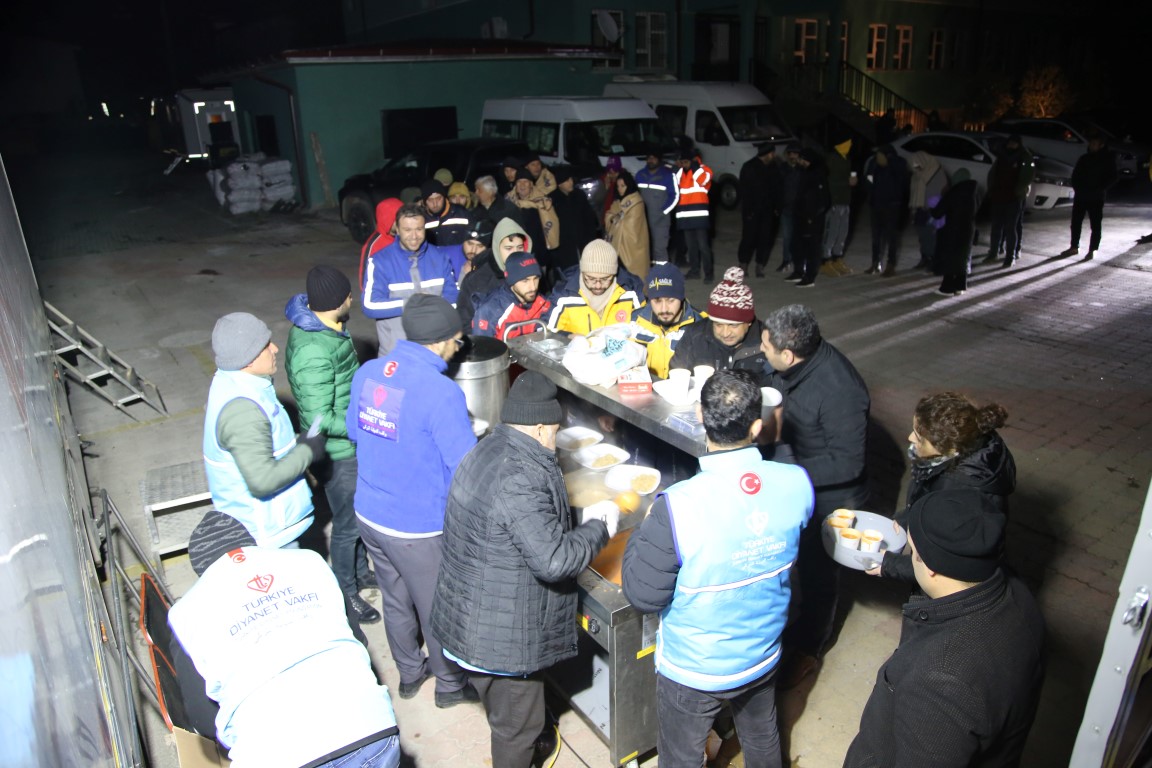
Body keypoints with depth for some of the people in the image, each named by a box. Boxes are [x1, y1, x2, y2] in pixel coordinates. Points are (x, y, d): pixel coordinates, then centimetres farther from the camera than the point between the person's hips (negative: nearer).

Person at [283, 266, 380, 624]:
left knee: (360, 511, 25)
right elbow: (320, 420, -29)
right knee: (347, 524, 10)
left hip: (353, 445, 9)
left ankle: (360, 571, 47)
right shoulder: (314, 353, -32)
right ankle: (347, 593, 31)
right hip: (337, 452, -9)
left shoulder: (322, 326, -1)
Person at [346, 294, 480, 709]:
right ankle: (451, 684, 40)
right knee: (438, 609, 17)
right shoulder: (441, 392, -27)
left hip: (369, 514, 7)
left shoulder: (368, 372, -5)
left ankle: (409, 673, 48)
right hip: (418, 527, -6)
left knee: (396, 600, 26)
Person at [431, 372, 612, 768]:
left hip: (472, 617, 10)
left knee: (506, 712, 33)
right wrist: (599, 526, -16)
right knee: (517, 723, 16)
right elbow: (554, 560, -32)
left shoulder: (490, 450, 1)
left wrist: (580, 519, 7)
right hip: (501, 635, -10)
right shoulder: (519, 481, -31)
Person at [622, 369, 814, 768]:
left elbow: (643, 596, -24)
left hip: (692, 671, -3)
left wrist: (644, 532, -9)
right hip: (763, 658, 4)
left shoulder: (677, 507, -36)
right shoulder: (796, 484, -22)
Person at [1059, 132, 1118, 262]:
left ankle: (1092, 250, 5)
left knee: (1095, 225, 0)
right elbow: (1075, 175, 12)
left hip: (1096, 199, -4)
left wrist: (1099, 189, -15)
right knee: (1076, 223, 8)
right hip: (1080, 196, 4)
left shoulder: (1108, 159, -2)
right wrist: (1077, 188, -3)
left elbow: (1112, 178, -5)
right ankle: (1074, 247, 18)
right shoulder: (1084, 158, 9)